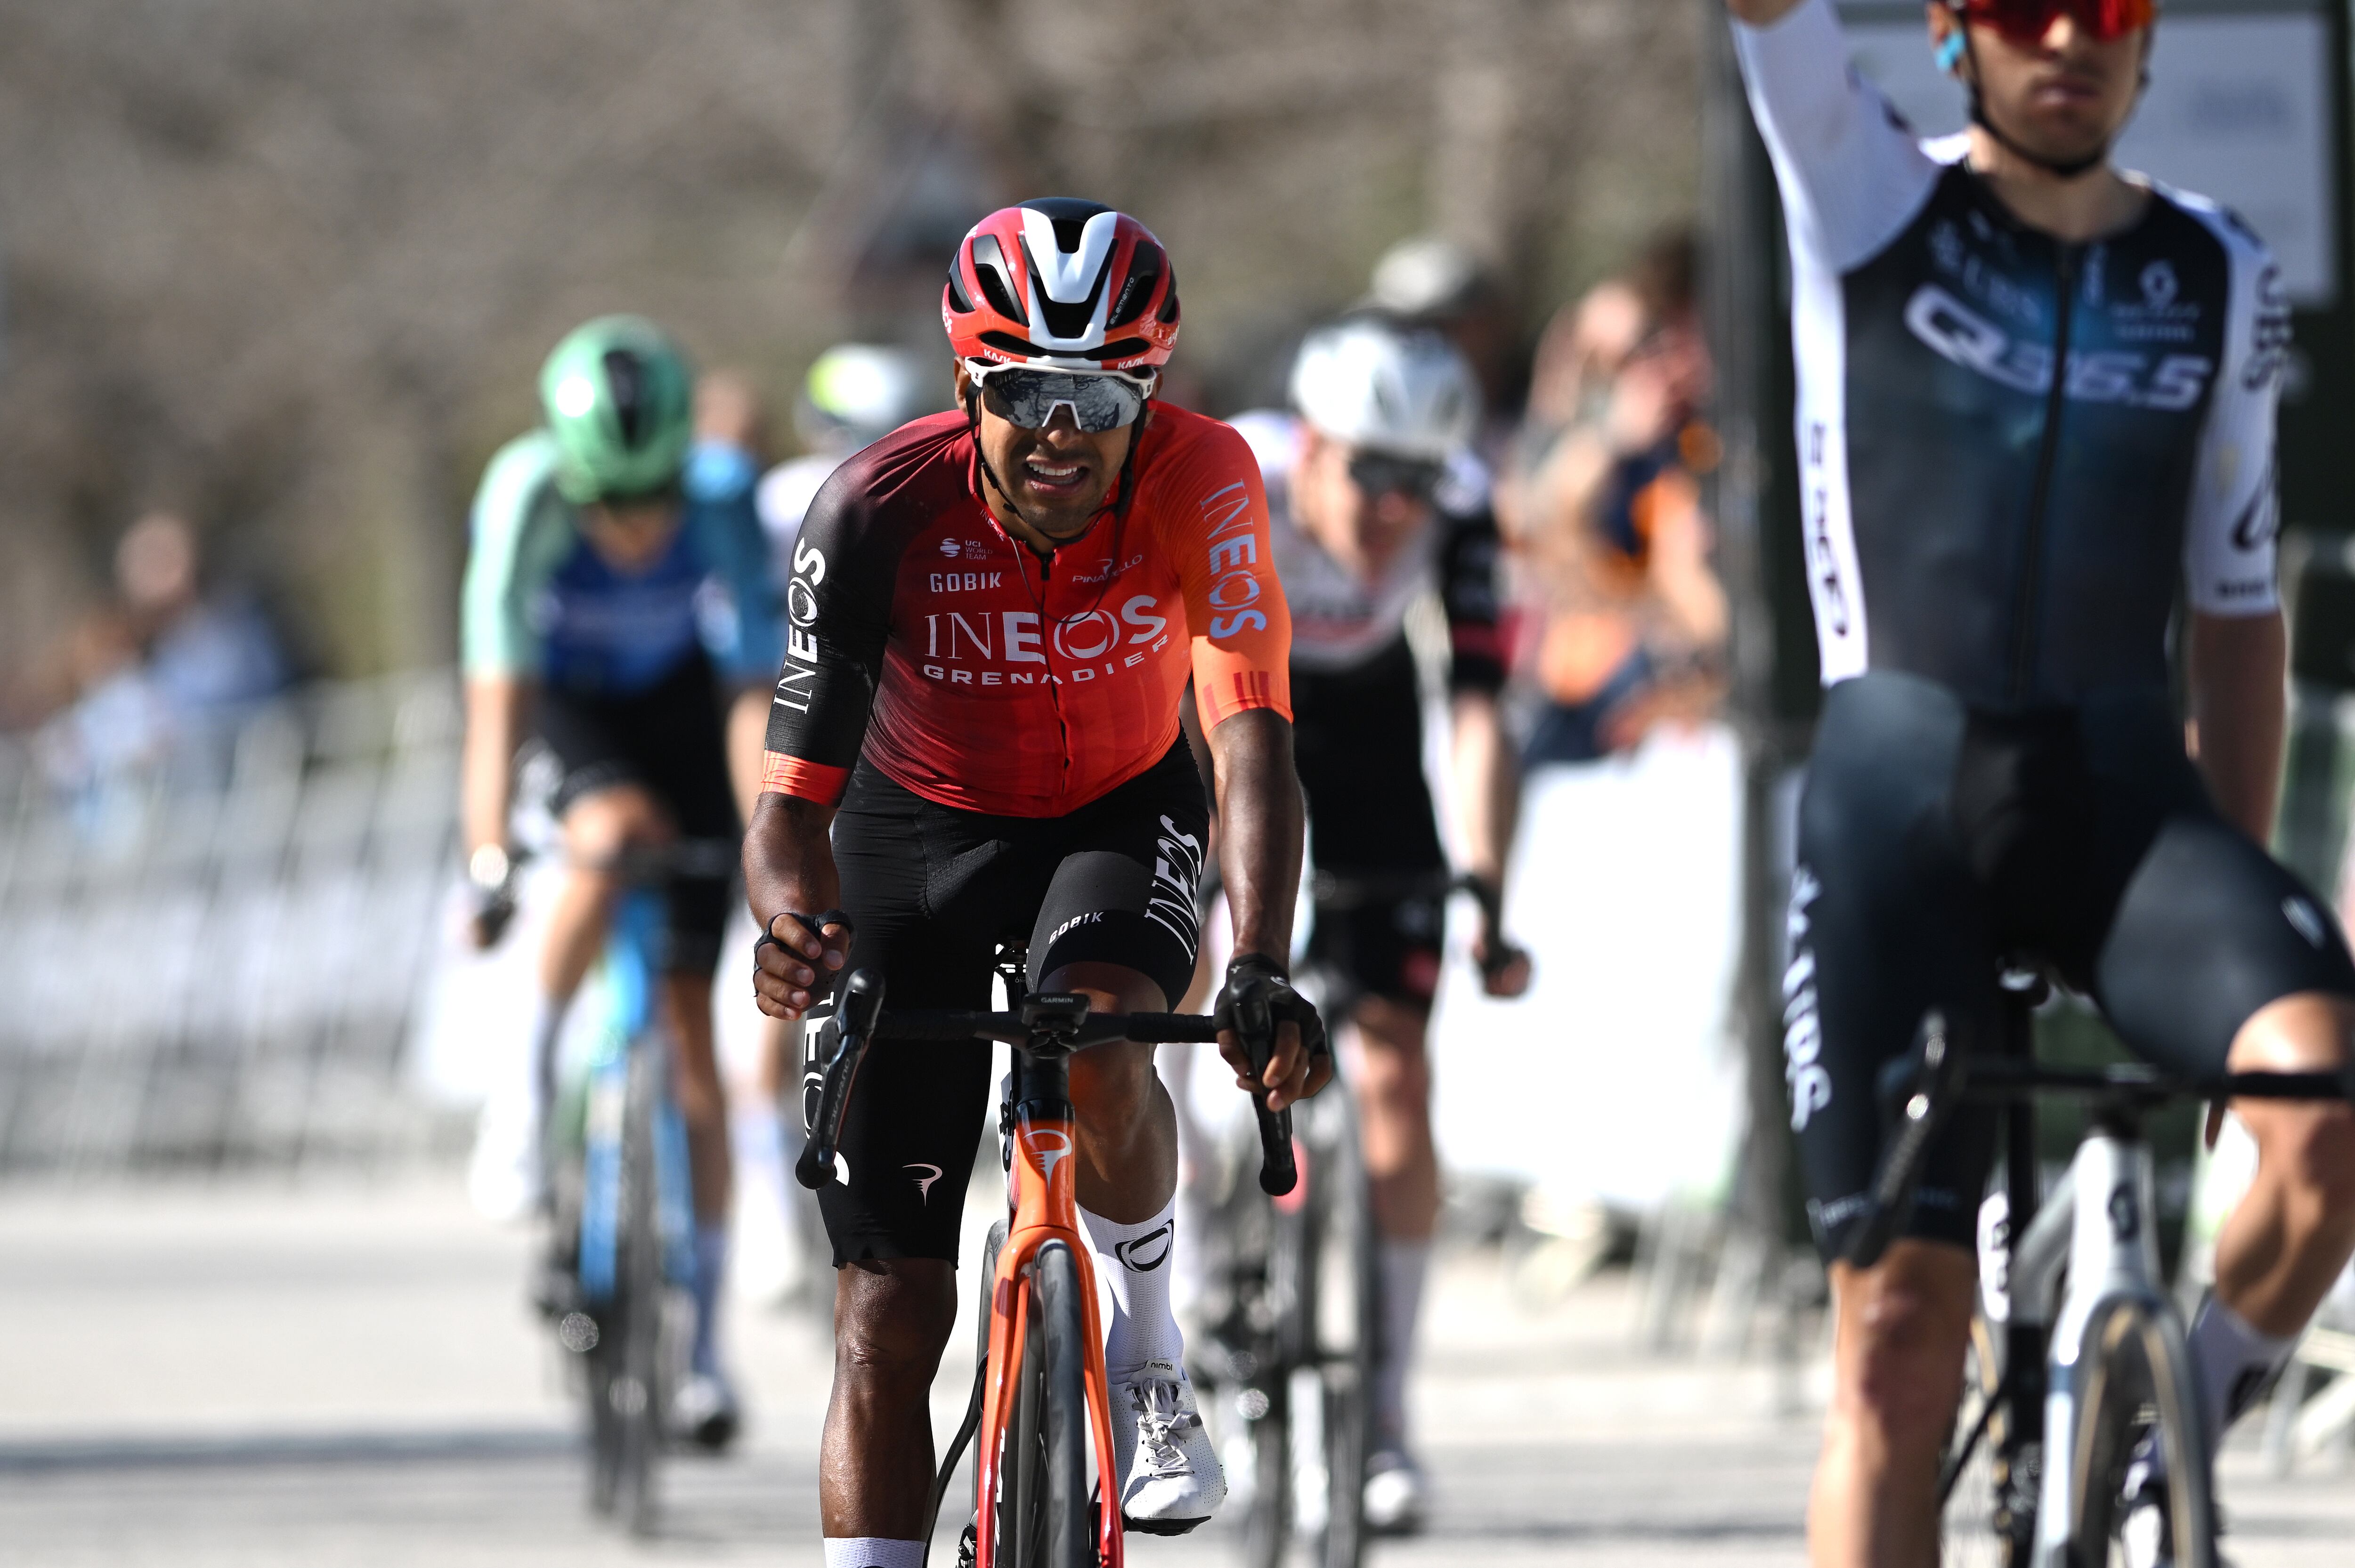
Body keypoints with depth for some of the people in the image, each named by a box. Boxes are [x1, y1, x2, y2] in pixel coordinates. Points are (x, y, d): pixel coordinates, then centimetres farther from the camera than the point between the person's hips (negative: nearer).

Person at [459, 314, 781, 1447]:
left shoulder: (721, 513, -33)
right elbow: (495, 694, -38)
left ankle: (703, 1339, 2)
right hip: (564, 695, -1)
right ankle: (529, 1090, -14)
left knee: (689, 1013, -4)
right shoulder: (527, 497, -35)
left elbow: (755, 704, -36)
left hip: (679, 692, 1)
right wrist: (487, 864, -47)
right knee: (614, 836, -36)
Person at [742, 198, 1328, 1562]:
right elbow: (796, 796, -29)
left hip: (1121, 812, 0)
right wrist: (797, 923, -53)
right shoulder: (878, 512, -29)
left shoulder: (1199, 480, -29)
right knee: (890, 1312, -6)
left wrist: (1262, 973, -53)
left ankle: (1147, 1354, -7)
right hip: (924, 826, 0)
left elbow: (1253, 738, -37)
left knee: (1098, 1045, -35)